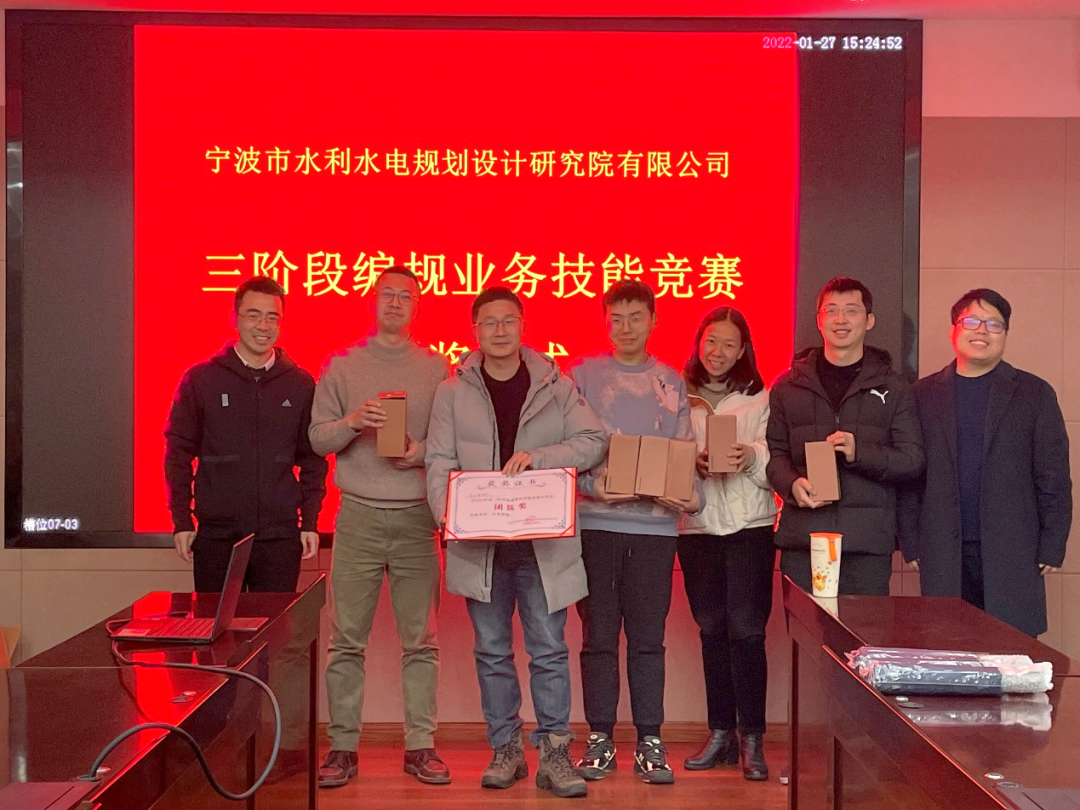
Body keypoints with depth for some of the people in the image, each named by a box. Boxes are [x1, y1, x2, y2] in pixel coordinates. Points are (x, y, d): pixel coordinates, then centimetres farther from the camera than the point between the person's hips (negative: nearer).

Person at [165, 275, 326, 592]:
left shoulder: (301, 384, 6)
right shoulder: (200, 379, 2)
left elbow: (313, 458, 10)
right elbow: (178, 453, 4)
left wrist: (310, 521, 5)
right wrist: (182, 521, 0)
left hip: (280, 537, 1)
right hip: (216, 536, -1)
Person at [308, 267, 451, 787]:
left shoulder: (437, 369, 9)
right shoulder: (342, 366, 9)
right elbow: (318, 437, 5)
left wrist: (423, 451, -13)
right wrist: (352, 422, -14)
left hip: (417, 516, 0)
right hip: (358, 515, 0)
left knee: (420, 641, 4)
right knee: (347, 639, 1)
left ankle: (420, 745, 12)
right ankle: (343, 746, 11)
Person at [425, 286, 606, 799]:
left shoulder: (555, 386, 5)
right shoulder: (454, 392, 6)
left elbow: (593, 440, -4)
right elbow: (440, 461, -1)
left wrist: (537, 456, -17)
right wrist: (446, 511, -18)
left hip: (543, 540, -1)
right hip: (480, 541, 1)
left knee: (549, 649, 1)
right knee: (492, 651, 9)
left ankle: (554, 753, 9)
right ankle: (506, 749, 21)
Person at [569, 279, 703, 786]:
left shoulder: (671, 383, 12)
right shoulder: (582, 376, 5)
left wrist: (693, 496, -9)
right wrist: (590, 484, -16)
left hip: (655, 523, 1)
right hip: (595, 521, -1)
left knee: (648, 639, 5)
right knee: (598, 636, 5)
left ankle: (649, 742, 13)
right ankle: (600, 739, 15)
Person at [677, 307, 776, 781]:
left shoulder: (759, 398, 6)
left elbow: (775, 464, 0)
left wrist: (751, 457, -20)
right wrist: (694, 465, -13)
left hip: (748, 523, -2)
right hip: (696, 526, 2)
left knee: (746, 629, -7)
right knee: (712, 629, 8)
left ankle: (751, 738, 0)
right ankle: (721, 733, 17)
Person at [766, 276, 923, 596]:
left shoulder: (893, 388, 10)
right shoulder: (789, 385, 13)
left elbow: (913, 460, 5)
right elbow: (774, 451, 12)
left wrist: (859, 453, -12)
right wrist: (792, 484, -9)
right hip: (802, 535, 1)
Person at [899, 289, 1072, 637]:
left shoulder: (1034, 393, 7)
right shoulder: (924, 394, 10)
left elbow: (1054, 479, 5)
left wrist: (1051, 549, -1)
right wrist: (911, 543, 3)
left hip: (1012, 556, -1)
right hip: (943, 558, 1)